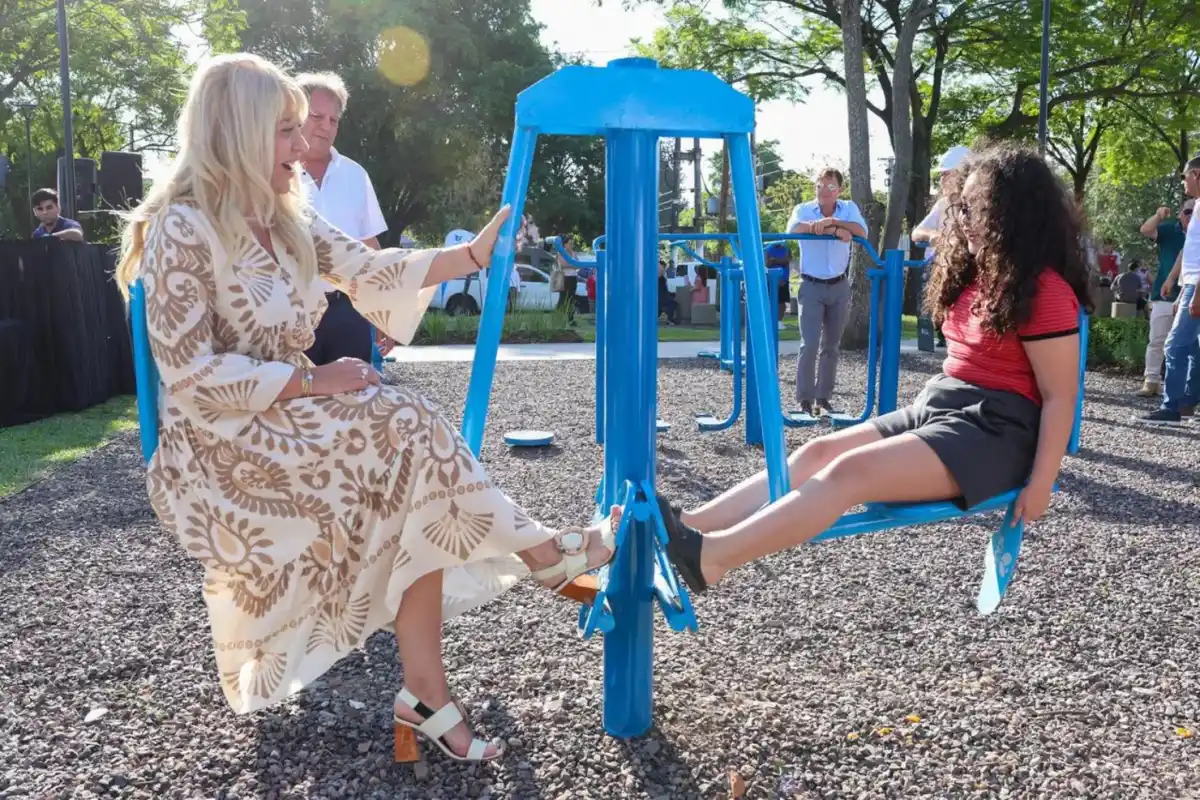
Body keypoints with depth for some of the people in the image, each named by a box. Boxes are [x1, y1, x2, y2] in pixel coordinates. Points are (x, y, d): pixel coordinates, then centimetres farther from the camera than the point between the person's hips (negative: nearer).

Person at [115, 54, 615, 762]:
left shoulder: (285, 222, 9)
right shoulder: (182, 228, -16)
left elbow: (374, 270, 1)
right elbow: (189, 372, -20)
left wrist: (476, 254, -6)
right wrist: (310, 381, -20)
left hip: (283, 418, 7)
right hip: (219, 446, -7)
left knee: (414, 479, -14)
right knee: (407, 433, -22)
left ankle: (427, 694, -6)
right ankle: (541, 552, -5)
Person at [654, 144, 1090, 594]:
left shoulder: (1046, 291, -12)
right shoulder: (976, 276, 16)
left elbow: (1060, 398, -13)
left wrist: (1041, 482, -17)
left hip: (996, 428, -8)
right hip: (939, 407, 9)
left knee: (851, 470, -28)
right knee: (820, 452, -12)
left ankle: (709, 557, -39)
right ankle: (690, 526, -24)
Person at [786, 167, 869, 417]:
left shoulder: (849, 208, 3)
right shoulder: (803, 209, -2)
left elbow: (861, 232, -15)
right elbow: (794, 229, -25)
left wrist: (831, 221, -24)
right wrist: (834, 230, -29)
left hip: (839, 287, 3)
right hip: (812, 286, -3)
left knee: (832, 346, 8)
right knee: (809, 344, -9)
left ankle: (824, 397, 18)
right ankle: (805, 399, -1)